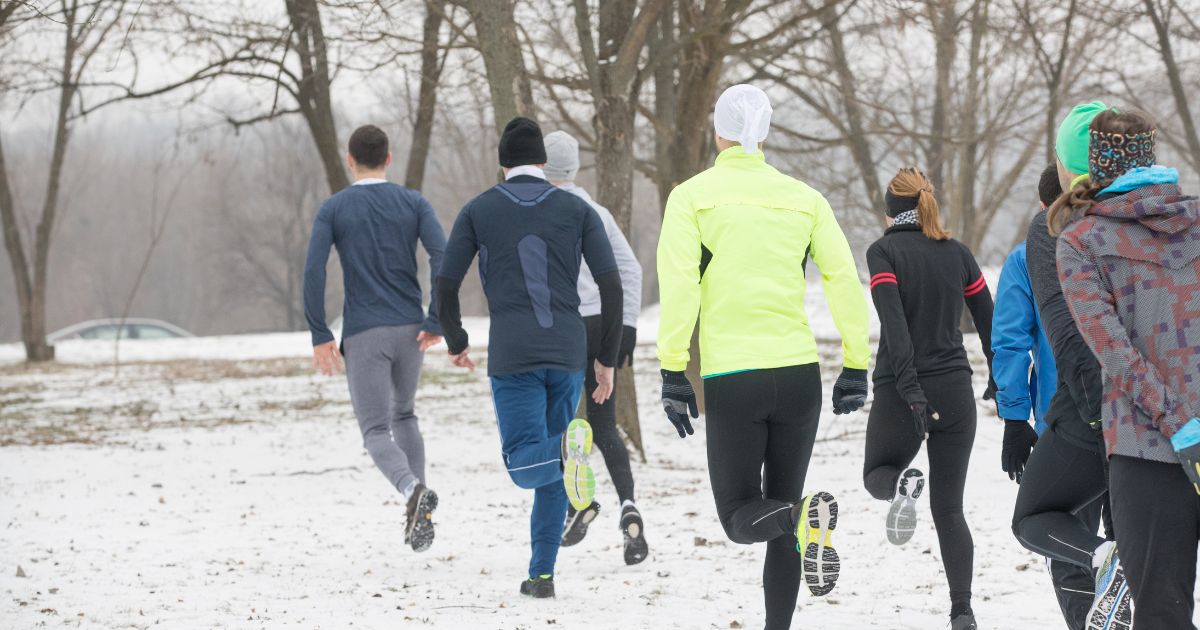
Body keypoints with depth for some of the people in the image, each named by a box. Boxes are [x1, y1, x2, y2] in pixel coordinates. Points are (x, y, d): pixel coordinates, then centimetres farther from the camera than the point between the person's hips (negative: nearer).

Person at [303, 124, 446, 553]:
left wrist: (320, 336, -6)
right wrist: (437, 321, -6)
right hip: (410, 330, 3)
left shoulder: (333, 210, 0)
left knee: (376, 430, 0)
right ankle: (418, 517, 15)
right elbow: (443, 257, -10)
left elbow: (313, 271, -10)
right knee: (403, 414, 25)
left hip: (363, 335, -3)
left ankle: (413, 490, -32)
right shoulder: (413, 204, 4)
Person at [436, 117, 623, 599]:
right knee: (552, 471, 15)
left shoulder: (478, 210, 7)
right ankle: (542, 573, 10)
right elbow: (610, 284, 1)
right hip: (567, 353, 2)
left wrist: (456, 343, 23)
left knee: (527, 465, -3)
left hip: (512, 356, -2)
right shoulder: (576, 209, 8)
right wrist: (608, 358, 9)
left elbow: (446, 283, 5)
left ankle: (569, 447, -38)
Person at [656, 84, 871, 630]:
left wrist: (673, 374, -7)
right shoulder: (804, 198, 8)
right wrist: (855, 368, 8)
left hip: (730, 379, -3)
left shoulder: (692, 196, 1)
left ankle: (805, 520, -25)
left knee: (741, 517, 6)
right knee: (780, 508, 15)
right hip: (798, 371, 3)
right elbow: (844, 282, 3)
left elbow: (678, 286, -9)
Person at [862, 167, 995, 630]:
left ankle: (902, 485, -16)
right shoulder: (957, 253, 7)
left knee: (877, 474, 21)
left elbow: (894, 322, -17)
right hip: (955, 392, 3)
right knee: (949, 509, 9)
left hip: (900, 393, -3)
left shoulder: (884, 252, -5)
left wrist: (910, 388, -23)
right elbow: (989, 323, 11)